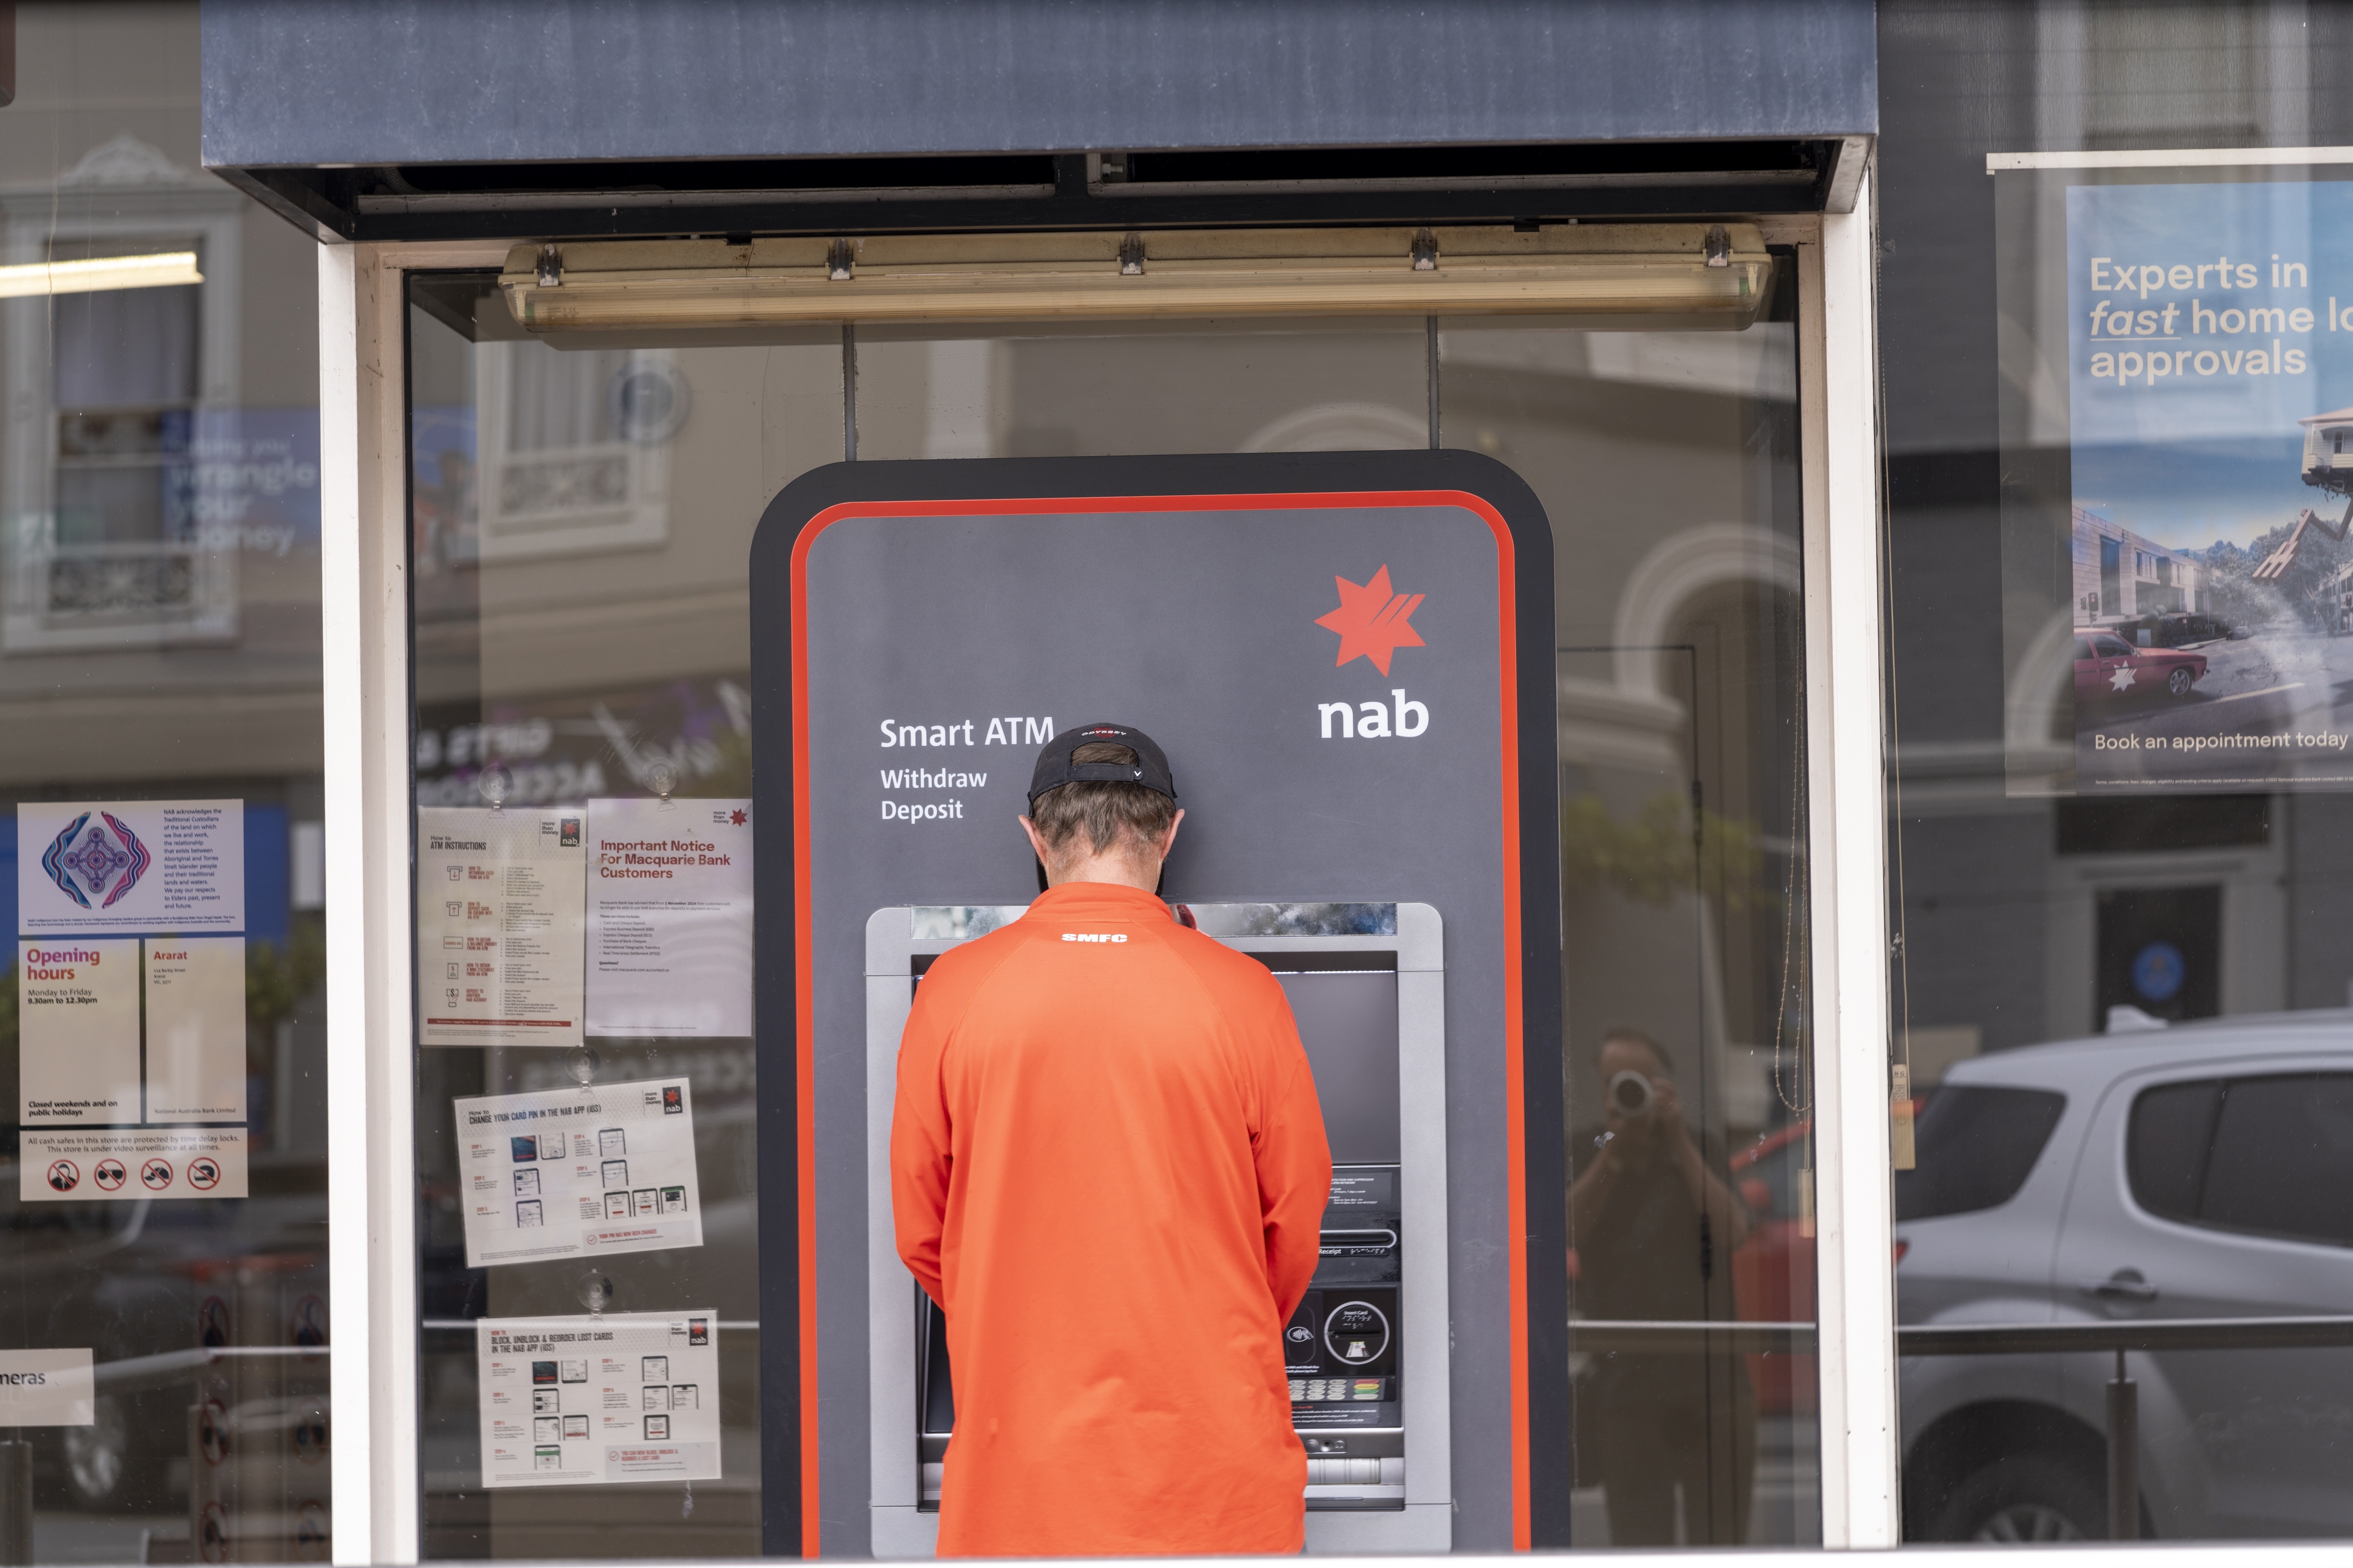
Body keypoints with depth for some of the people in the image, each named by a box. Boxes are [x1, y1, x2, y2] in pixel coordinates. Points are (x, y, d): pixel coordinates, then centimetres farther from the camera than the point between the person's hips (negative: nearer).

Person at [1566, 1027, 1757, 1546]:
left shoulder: (1700, 1154, 9)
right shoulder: (1583, 1156, 8)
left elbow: (1734, 1231, -9)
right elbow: (1567, 1232, -10)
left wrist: (1678, 1142, -11)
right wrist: (1614, 1152, -13)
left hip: (1711, 1381, 0)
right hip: (1625, 1382, 0)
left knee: (1720, 1542, 0)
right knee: (1638, 1542, 1)